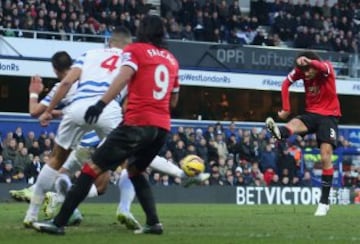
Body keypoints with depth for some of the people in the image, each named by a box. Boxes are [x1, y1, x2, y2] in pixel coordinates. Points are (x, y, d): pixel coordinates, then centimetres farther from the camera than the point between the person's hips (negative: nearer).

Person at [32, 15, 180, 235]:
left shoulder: (135, 50, 4)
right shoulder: (172, 60, 19)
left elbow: (124, 76, -15)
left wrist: (102, 104, -23)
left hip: (138, 123, -6)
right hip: (162, 127, 6)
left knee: (93, 168, -4)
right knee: (135, 170, 28)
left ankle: (59, 223, -10)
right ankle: (154, 223, 14)